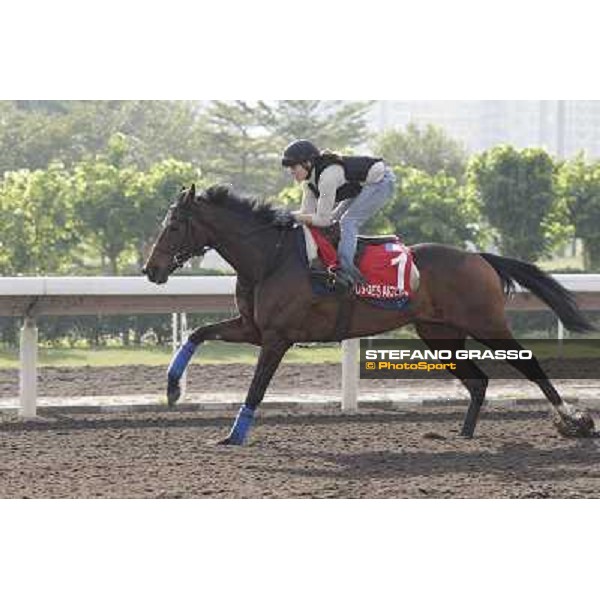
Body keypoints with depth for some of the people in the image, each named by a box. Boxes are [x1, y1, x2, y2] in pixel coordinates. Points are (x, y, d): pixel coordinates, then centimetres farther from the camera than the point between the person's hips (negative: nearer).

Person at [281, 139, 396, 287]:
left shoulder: (327, 175, -32)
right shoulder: (309, 178, -3)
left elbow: (323, 220, -30)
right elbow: (308, 211, 1)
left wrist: (296, 217, -23)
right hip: (363, 186, 11)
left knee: (348, 222, -23)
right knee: (336, 220, 10)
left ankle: (345, 267, -33)